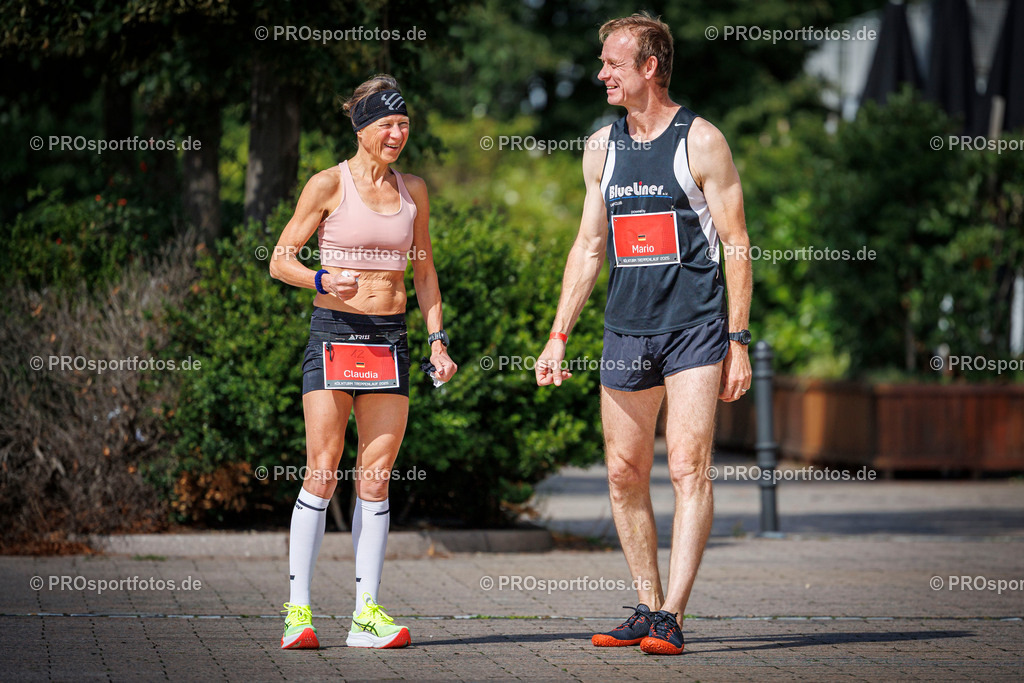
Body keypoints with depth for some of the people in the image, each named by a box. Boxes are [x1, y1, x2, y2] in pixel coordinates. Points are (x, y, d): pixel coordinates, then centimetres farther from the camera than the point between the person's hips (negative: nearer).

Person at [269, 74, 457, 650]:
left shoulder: (413, 190, 12)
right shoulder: (329, 185, -1)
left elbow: (424, 272, 20)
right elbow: (281, 260, 0)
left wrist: (439, 338, 10)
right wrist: (322, 280, -19)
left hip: (391, 340, 4)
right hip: (334, 333, -4)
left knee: (377, 477, 1)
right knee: (322, 473, -7)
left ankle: (367, 612, 3)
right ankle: (299, 609, -3)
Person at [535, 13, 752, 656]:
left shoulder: (701, 141, -4)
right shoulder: (602, 147, 12)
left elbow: (736, 244, -3)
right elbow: (589, 247, 17)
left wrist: (738, 343, -9)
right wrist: (558, 336, 11)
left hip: (696, 330, -6)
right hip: (627, 331, 6)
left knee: (689, 468, -12)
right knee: (624, 474, 6)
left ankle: (671, 617, -13)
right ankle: (647, 608, 17)